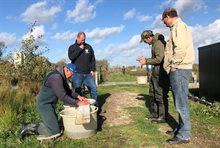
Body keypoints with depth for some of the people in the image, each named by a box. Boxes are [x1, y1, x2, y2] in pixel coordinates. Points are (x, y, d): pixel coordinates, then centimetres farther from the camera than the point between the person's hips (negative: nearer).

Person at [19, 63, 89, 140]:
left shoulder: (61, 77, 7)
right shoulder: (56, 77, -25)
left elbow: (68, 91, 14)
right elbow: (62, 96, -29)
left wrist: (78, 96, 0)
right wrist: (77, 103, -24)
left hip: (50, 104, 10)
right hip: (44, 104, -10)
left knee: (54, 125, 18)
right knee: (55, 131, -9)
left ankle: (31, 126, 19)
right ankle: (30, 128, 1)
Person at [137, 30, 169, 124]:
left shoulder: (158, 43, -15)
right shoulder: (154, 43, 16)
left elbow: (159, 59, -22)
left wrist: (146, 62, -13)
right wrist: (145, 59, 12)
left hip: (160, 72, -11)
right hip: (155, 72, 11)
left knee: (160, 95, -3)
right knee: (153, 94, 16)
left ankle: (162, 117, 8)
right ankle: (154, 114, 28)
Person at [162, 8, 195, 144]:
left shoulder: (179, 25, -8)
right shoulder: (176, 27, 22)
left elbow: (181, 48, -22)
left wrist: (174, 65, -14)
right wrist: (172, 66, 15)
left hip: (179, 69, -10)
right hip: (177, 69, 10)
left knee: (181, 103, -5)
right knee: (180, 102, 15)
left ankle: (184, 135, 4)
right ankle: (181, 128, 26)